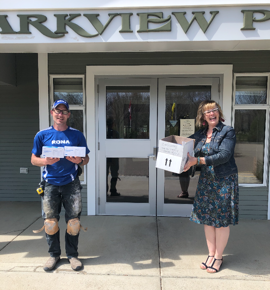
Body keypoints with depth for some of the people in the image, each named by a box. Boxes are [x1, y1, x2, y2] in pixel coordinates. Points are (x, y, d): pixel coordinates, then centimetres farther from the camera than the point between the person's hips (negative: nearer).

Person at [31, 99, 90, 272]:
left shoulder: (77, 135, 4)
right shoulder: (42, 135, 4)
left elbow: (86, 159, 7)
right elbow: (34, 159, 6)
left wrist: (79, 161, -16)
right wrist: (45, 161, -16)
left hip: (71, 184, 0)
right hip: (51, 184, 0)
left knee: (73, 221, 2)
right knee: (50, 221, 3)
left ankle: (72, 255, 21)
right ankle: (54, 254, 25)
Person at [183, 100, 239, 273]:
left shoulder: (228, 131, -8)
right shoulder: (200, 135, 8)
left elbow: (224, 155, -20)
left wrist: (198, 160, -27)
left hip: (225, 181, -5)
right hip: (206, 181, 5)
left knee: (222, 220, 4)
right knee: (207, 218, 11)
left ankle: (218, 257, 22)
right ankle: (211, 254, 27)